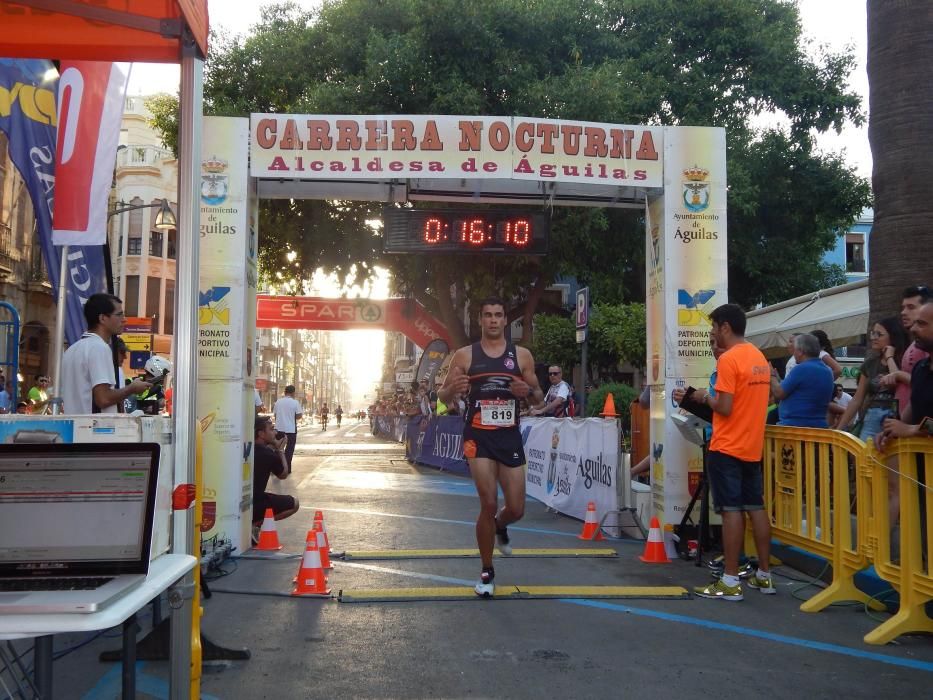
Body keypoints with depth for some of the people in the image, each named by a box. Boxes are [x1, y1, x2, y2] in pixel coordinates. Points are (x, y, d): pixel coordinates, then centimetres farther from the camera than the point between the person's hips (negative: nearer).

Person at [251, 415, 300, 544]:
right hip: (253, 506, -8)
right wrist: (281, 450, 11)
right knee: (294, 503, 7)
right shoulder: (268, 454, -15)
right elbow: (283, 475, 4)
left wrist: (273, 447, 14)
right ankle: (254, 524, -5)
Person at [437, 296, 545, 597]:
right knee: (488, 504, -10)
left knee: (516, 509, 3)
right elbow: (443, 398, 3)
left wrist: (528, 391, -14)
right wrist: (453, 388, -20)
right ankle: (487, 573, 11)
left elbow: (539, 398, 10)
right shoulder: (465, 355, 0)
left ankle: (500, 526, 43)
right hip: (478, 437, -2)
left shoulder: (522, 355, 3)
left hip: (510, 437, 2)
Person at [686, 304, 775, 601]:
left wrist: (706, 397, -2)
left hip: (727, 448, -8)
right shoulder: (759, 357, 13)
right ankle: (764, 576, 18)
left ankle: (730, 582, -3)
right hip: (752, 446, 8)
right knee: (756, 507, 11)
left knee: (731, 510, -6)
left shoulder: (728, 359, -15)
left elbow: (724, 407, -20)